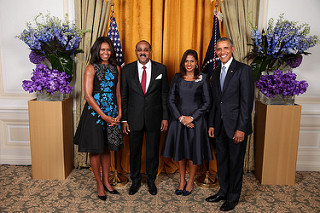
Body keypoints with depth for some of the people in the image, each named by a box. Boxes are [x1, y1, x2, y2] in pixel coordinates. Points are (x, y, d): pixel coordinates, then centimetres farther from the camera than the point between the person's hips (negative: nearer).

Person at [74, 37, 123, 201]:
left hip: (112, 114, 4)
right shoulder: (91, 68, -6)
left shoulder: (116, 68, 8)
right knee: (95, 149, 6)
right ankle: (99, 183, 22)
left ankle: (106, 181, 29)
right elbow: (88, 95, -12)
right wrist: (104, 116, -14)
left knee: (106, 148, 14)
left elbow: (118, 93, 10)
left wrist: (119, 113, -2)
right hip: (94, 112, -4)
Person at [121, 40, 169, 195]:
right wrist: (124, 119, -1)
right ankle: (135, 181, 32)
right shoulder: (127, 70, 1)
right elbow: (123, 96, 3)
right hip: (134, 118, 0)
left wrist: (165, 117, -1)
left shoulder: (161, 69, 1)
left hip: (154, 118, 0)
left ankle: (151, 181, 32)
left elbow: (165, 94, 3)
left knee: (153, 151, 12)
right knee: (134, 151, 11)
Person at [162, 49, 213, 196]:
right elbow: (170, 100, 2)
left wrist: (192, 117, -11)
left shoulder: (203, 78, -1)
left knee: (194, 151, 5)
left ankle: (190, 182, 25)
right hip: (178, 119, 2)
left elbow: (207, 102, -3)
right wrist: (180, 117, -9)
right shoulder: (177, 78, 4)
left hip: (196, 120, -2)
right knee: (180, 150, 10)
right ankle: (182, 181, 27)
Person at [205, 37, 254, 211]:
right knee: (221, 161, 16)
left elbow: (247, 101, -13)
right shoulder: (216, 72, 12)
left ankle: (233, 197, 24)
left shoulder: (243, 70, -8)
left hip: (236, 125, -6)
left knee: (235, 162, 7)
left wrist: (241, 128, -16)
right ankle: (223, 192, 34)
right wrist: (211, 124, 9)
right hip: (220, 125, 6)